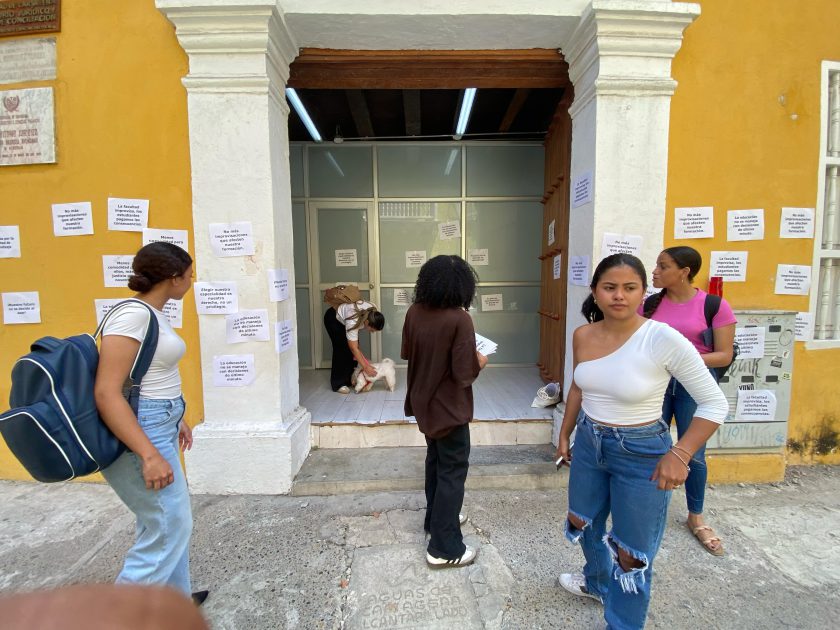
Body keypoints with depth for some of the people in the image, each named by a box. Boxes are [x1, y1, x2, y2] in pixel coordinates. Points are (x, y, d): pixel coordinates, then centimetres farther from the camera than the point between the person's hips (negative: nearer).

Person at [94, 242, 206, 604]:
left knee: (165, 521, 20)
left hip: (157, 427, 10)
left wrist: (176, 419, 23)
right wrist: (150, 455, -26)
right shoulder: (133, 314, -20)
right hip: (137, 434, -10)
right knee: (170, 526, 2)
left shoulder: (152, 313, 8)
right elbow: (106, 393, -24)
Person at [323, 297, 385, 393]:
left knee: (351, 348, 0)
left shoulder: (373, 312, -25)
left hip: (344, 318, 7)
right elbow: (354, 348, -38)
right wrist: (365, 367, -35)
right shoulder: (353, 321, -43)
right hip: (333, 319, -7)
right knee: (341, 349, -12)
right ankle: (338, 384, -3)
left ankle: (350, 379, 11)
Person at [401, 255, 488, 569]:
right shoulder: (459, 319, -24)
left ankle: (435, 518, 43)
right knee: (452, 471, 7)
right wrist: (479, 362, -4)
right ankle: (444, 548, 18)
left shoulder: (414, 312, -5)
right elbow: (464, 374, -23)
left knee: (435, 460, 25)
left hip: (423, 402, 7)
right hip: (448, 408, -7)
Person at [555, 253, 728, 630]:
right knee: (581, 523, 26)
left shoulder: (663, 339, -22)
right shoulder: (583, 336, -6)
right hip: (589, 443, 6)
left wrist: (679, 454, -21)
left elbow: (714, 404, -14)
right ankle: (597, 582, 57)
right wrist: (565, 434, 15)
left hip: (641, 452, -5)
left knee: (632, 555, 10)